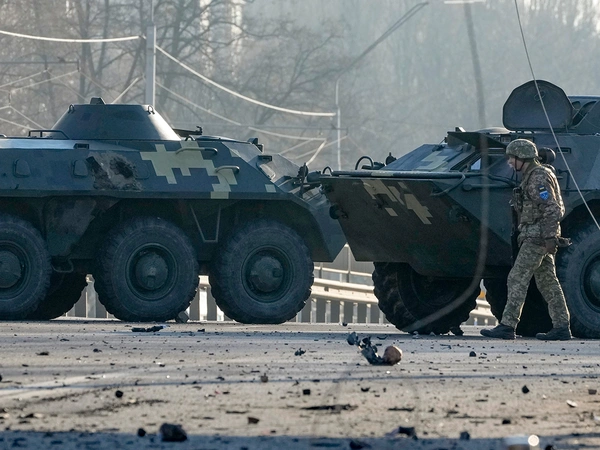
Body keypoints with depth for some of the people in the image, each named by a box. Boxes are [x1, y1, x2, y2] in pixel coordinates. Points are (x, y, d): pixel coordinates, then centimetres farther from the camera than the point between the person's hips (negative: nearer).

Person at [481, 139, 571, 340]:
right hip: (537, 237, 11)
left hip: (537, 238, -11)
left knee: (517, 279, -11)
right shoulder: (531, 177, 18)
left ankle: (507, 326, -12)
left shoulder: (539, 178, -14)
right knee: (548, 283, 10)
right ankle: (561, 327, 9)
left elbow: (551, 209, -20)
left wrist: (550, 237, -24)